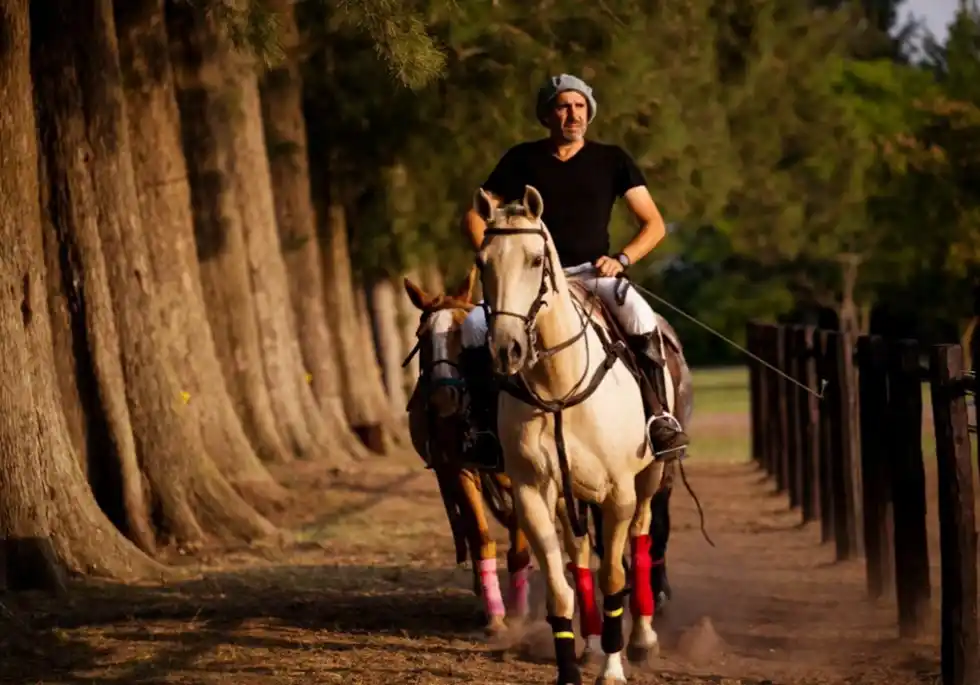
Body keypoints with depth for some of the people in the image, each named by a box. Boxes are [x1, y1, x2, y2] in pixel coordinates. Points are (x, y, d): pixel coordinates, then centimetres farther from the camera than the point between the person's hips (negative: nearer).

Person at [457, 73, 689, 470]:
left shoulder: (612, 160, 7)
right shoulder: (522, 160, 8)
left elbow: (654, 224, 6)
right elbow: (475, 217, 9)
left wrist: (621, 259, -11)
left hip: (592, 273, -1)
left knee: (639, 315, -35)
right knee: (475, 324, -25)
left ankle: (659, 416, -26)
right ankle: (483, 427, -13)